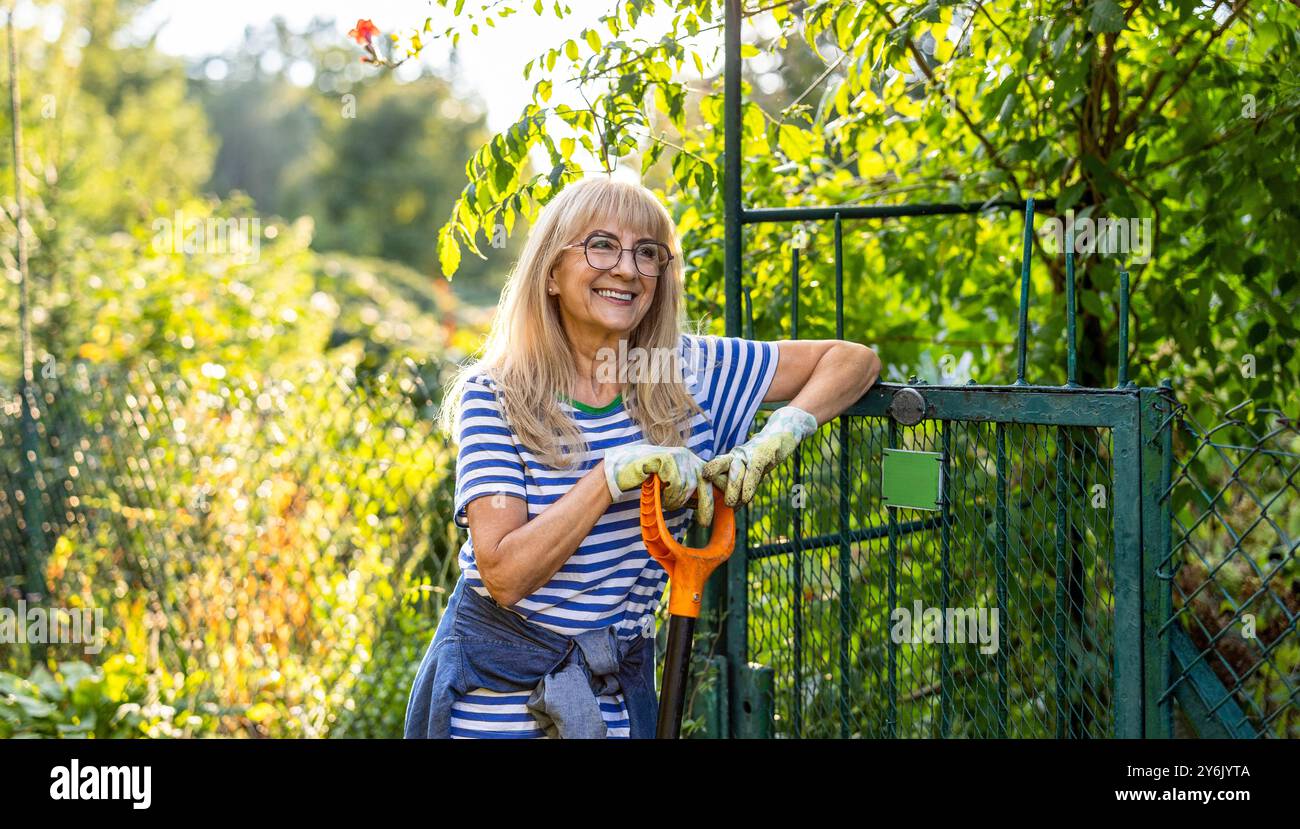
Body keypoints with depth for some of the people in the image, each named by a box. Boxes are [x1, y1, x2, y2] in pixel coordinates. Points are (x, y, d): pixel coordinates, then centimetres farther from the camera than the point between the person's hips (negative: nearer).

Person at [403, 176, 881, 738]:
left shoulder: (692, 373, -2)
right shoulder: (492, 397, -11)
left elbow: (853, 360, 1)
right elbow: (505, 575, -19)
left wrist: (774, 440, -15)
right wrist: (615, 474, -26)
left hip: (617, 690, 2)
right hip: (494, 689, -2)